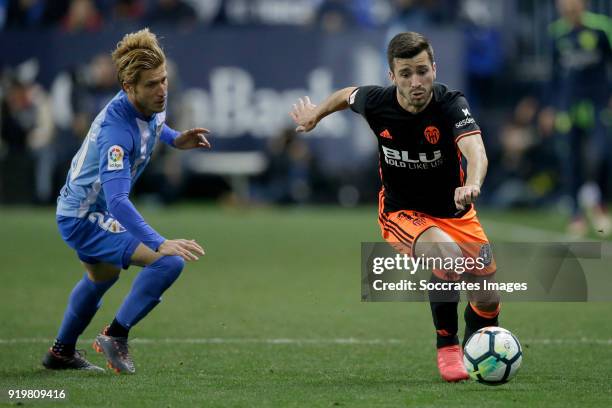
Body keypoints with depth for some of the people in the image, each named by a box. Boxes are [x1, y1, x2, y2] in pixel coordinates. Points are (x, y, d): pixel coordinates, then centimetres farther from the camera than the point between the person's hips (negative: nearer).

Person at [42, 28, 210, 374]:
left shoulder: (152, 103, -8)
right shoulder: (117, 129, -36)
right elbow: (117, 200, -45)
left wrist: (175, 139, 2)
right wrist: (160, 244, -54)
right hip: (84, 219, -10)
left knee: (102, 278, 35)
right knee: (170, 262, -24)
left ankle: (62, 352, 55)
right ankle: (116, 335, -6)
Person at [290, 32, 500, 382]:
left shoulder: (451, 104, -25)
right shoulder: (376, 102, -18)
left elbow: (475, 151, -44)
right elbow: (348, 95, 8)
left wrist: (471, 185, -66)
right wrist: (316, 114, 27)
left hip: (455, 213, 1)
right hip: (401, 212, -1)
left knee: (488, 301, -3)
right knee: (447, 254, -34)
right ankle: (447, 346, -13)